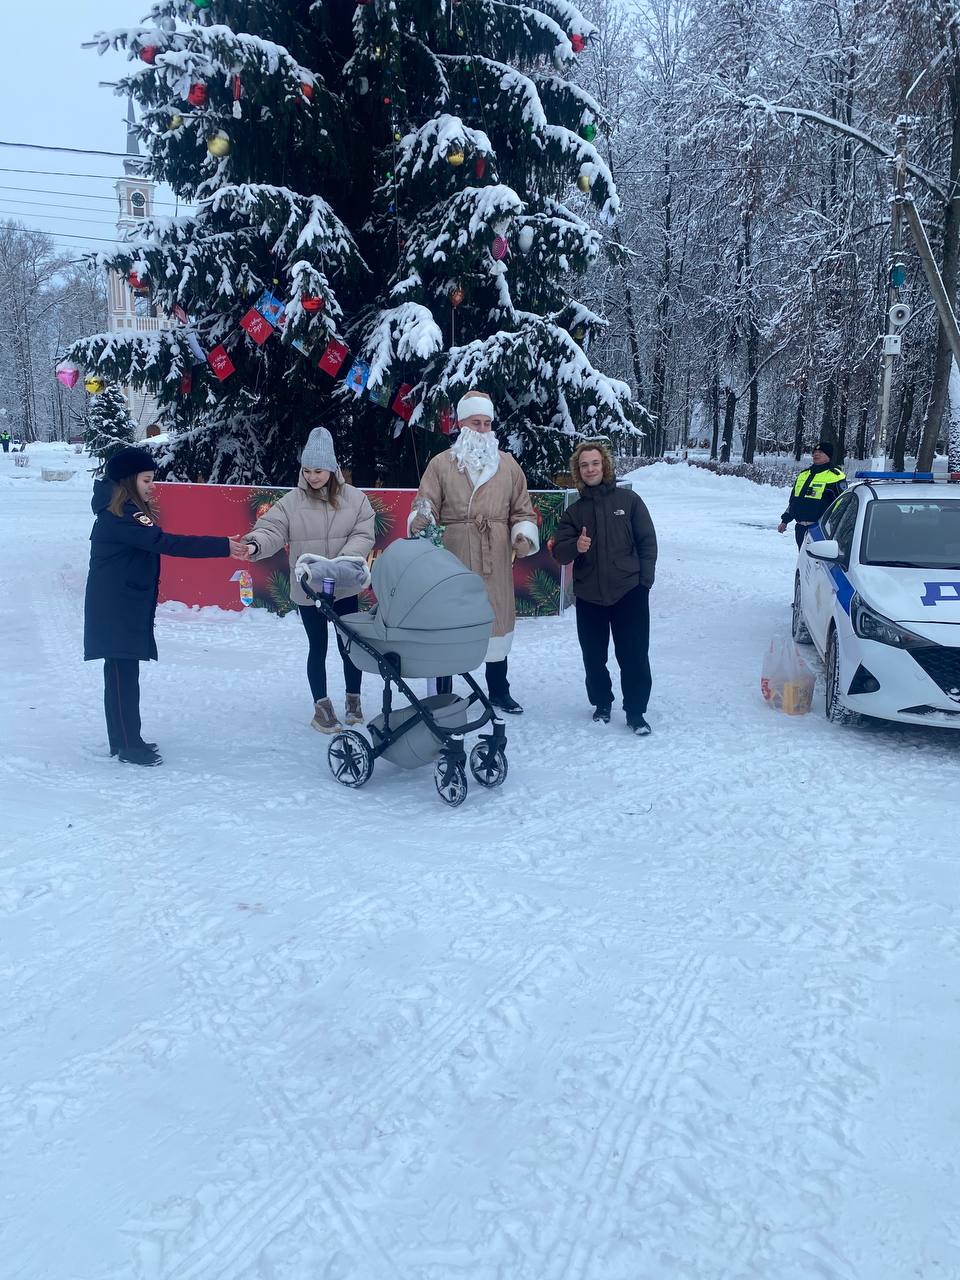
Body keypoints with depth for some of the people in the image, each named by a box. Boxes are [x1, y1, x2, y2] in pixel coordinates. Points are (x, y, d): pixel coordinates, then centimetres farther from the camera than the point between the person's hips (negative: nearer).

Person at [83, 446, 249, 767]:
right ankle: (127, 747, 2)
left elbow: (155, 543, 10)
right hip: (115, 611, -10)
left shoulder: (127, 511, 14)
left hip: (128, 608, 10)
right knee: (123, 675, -5)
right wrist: (223, 547, -32)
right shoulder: (119, 516, -20)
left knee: (122, 673, 14)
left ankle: (125, 740, 22)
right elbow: (167, 543, -29)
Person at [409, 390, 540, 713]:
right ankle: (442, 694, 12)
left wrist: (524, 534, -5)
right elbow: (426, 505, -4)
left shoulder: (508, 465, 11)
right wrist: (421, 521, -26)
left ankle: (499, 691, 28)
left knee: (497, 617, 13)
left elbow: (522, 510, 13)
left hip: (496, 561, 3)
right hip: (453, 560, -3)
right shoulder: (441, 463, 2)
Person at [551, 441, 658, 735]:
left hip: (629, 593, -3)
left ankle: (636, 711, 8)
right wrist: (575, 547, -20)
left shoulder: (628, 500, 3)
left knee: (634, 656, -3)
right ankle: (601, 703, 29)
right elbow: (559, 552, 2)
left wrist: (644, 580, -4)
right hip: (589, 596, 3)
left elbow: (647, 542, 3)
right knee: (594, 657, 10)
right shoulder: (574, 512, 9)